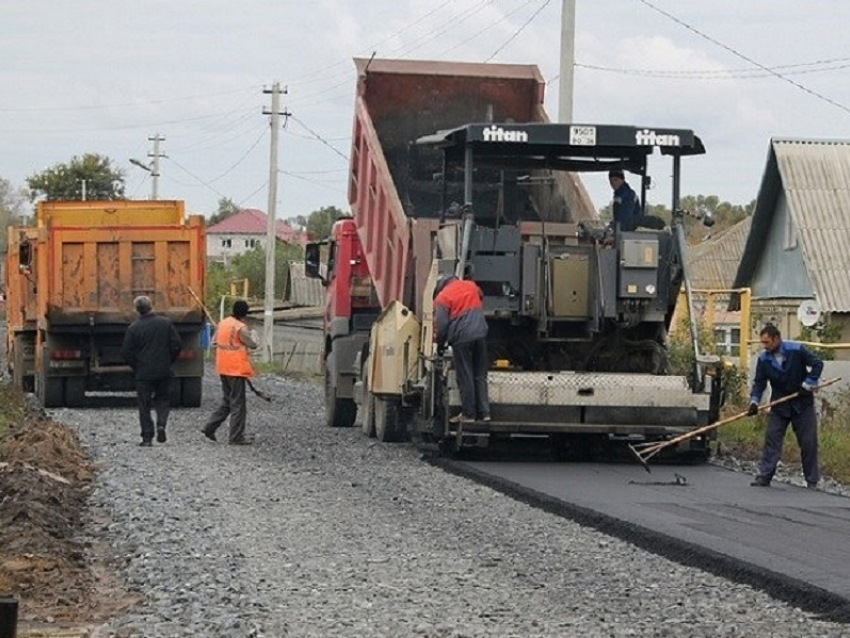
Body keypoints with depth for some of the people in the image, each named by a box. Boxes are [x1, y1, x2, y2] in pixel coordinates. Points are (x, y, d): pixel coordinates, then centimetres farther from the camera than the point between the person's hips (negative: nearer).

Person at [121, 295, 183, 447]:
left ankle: (147, 438, 2)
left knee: (144, 405, 5)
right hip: (164, 371, 2)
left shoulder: (133, 328, -9)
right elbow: (177, 344, -1)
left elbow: (126, 352, -7)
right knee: (163, 399, 19)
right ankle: (161, 423, -5)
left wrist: (135, 366, 9)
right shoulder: (165, 323, -3)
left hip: (143, 373, -2)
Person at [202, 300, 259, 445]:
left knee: (226, 400, 20)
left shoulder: (222, 324, 6)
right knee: (238, 404, 0)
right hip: (236, 368, -7)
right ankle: (237, 437, 2)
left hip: (223, 368, 7)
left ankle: (210, 427, 14)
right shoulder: (241, 328, -16)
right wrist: (253, 333, 10)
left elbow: (214, 343, 12)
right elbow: (254, 344, -9)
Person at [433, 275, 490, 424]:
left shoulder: (442, 297, -3)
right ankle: (484, 412, 9)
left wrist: (440, 344, 7)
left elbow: (441, 325, -6)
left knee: (465, 378, 2)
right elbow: (480, 305, 25)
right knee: (480, 376, 11)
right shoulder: (471, 285, 13)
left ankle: (468, 413, 5)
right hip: (480, 333, 5)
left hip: (462, 338, -5)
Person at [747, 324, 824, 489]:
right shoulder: (763, 359, -4)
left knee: (808, 441, 1)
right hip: (779, 405, 2)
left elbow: (817, 364, -8)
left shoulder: (797, 350, -13)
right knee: (772, 438, -7)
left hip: (803, 403, -2)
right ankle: (764, 476, -6)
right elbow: (759, 383, -2)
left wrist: (808, 384, -15)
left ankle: (812, 480, 8)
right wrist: (754, 402, -16)